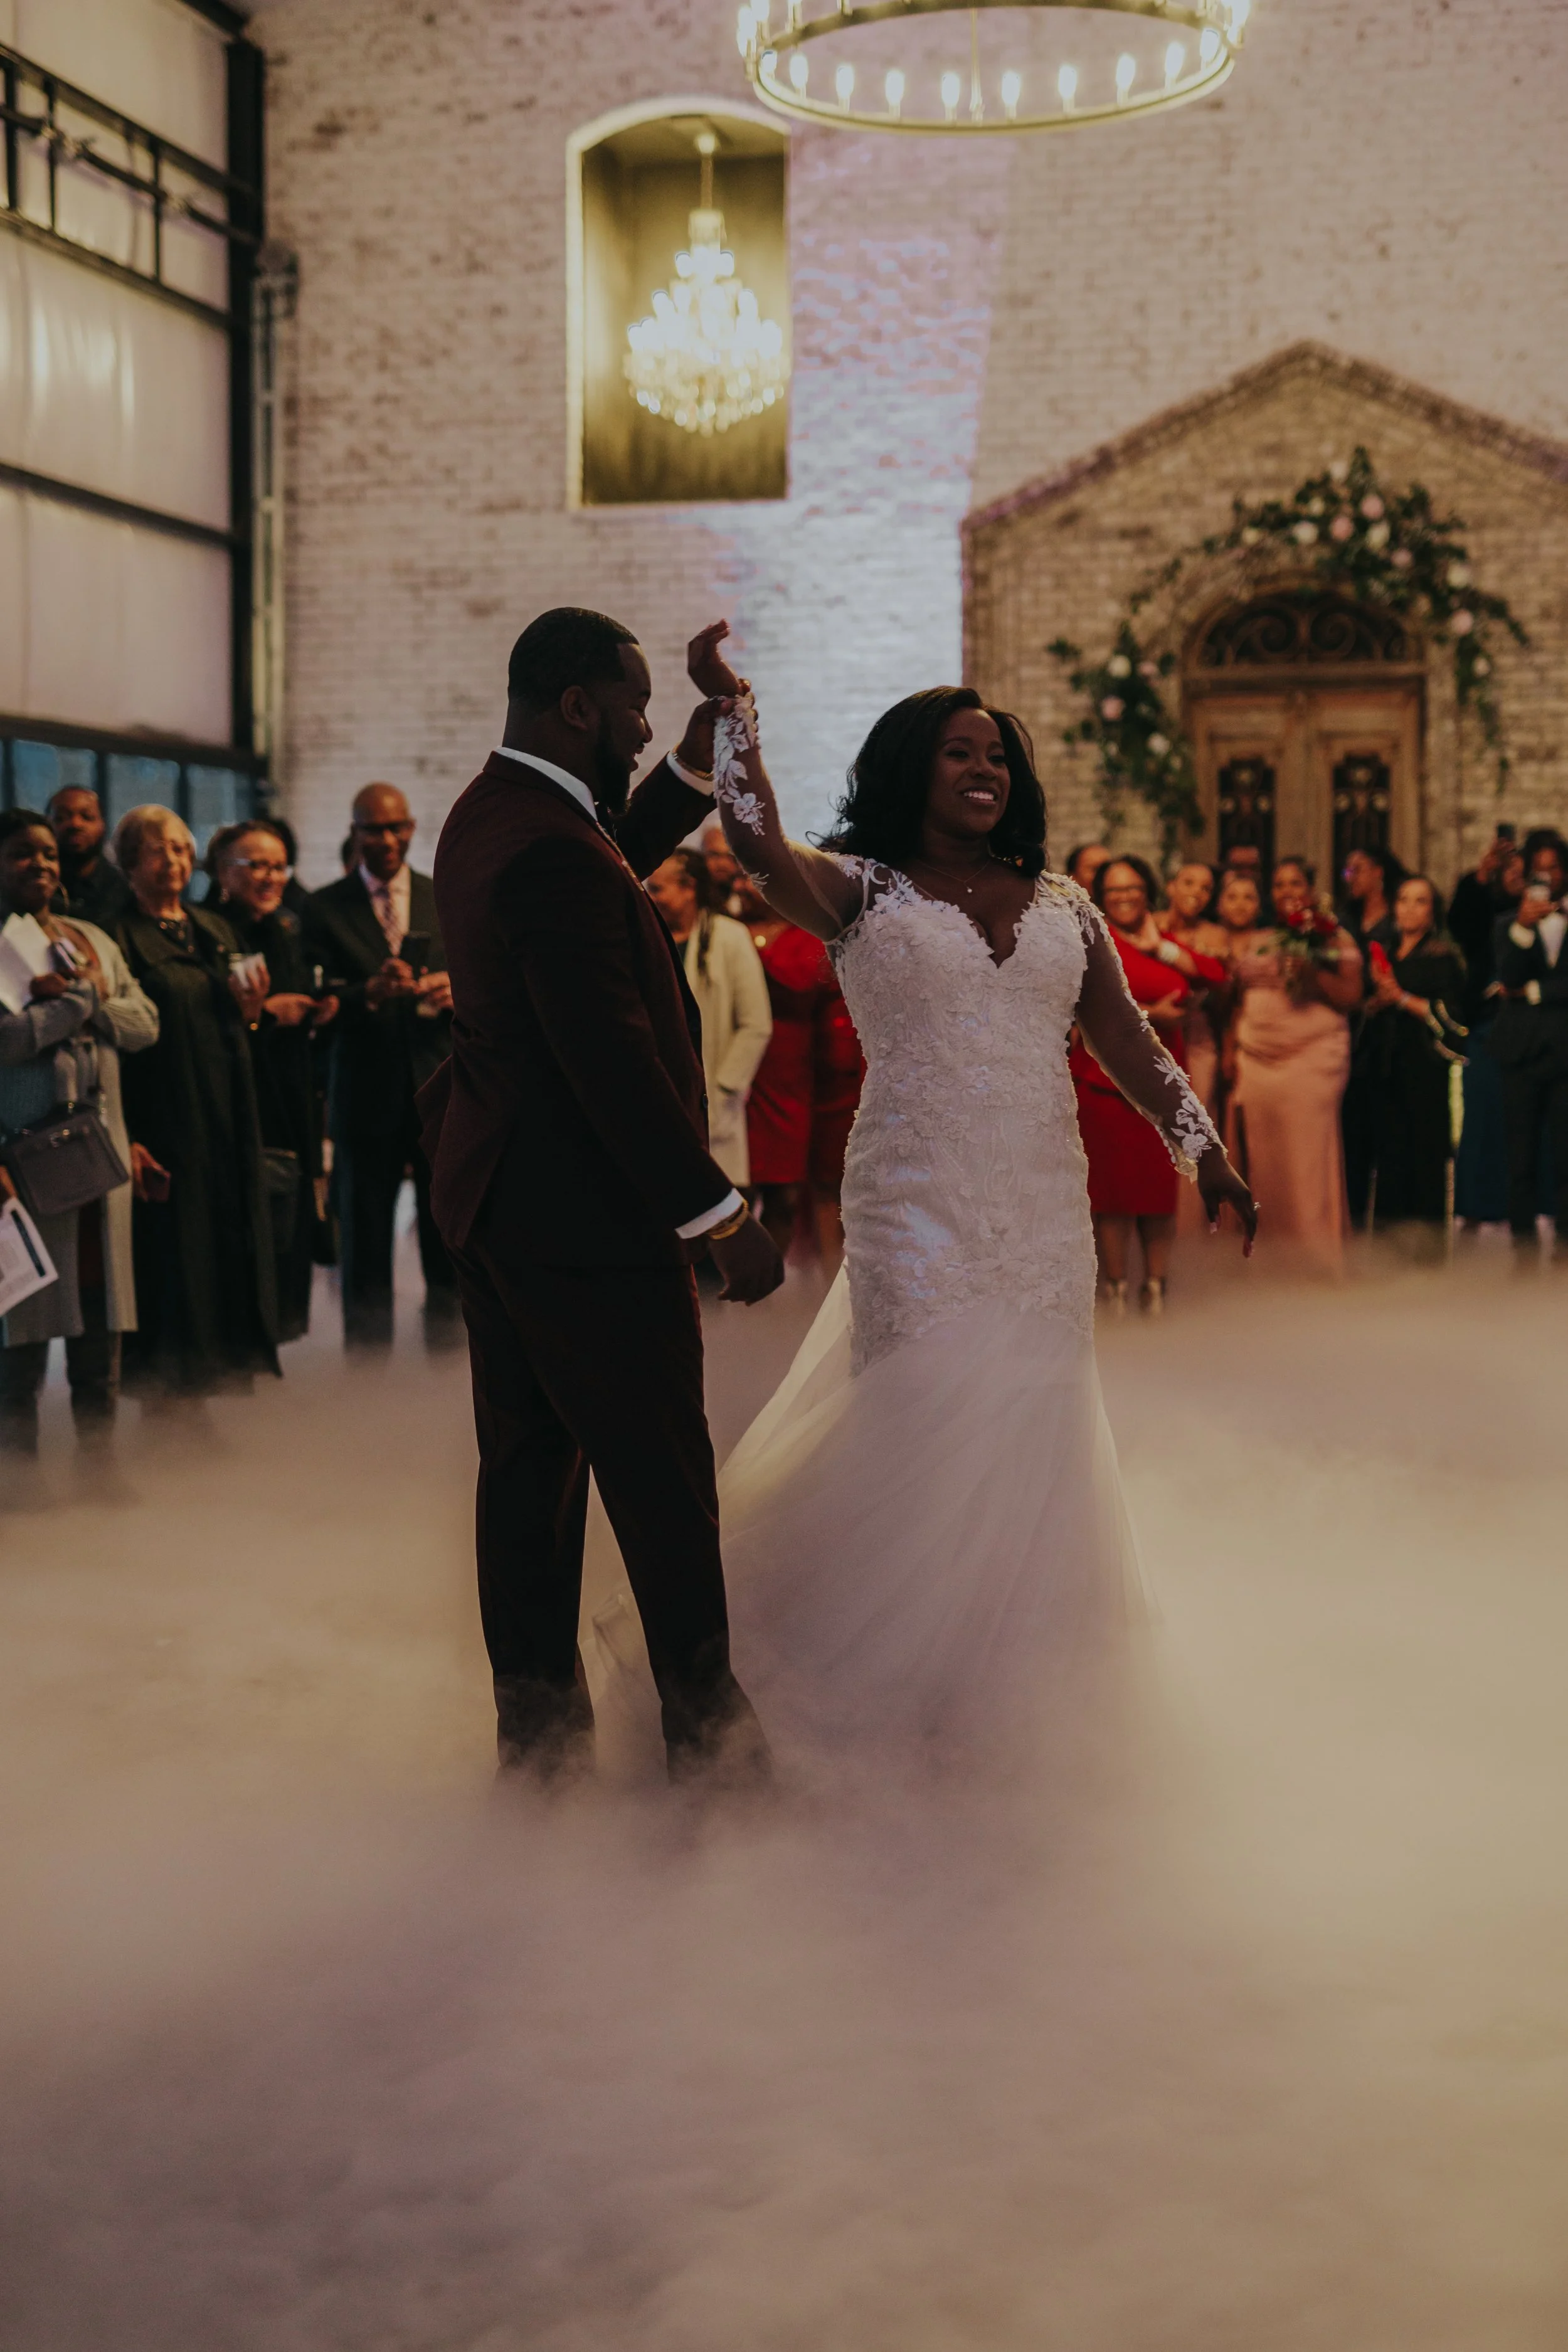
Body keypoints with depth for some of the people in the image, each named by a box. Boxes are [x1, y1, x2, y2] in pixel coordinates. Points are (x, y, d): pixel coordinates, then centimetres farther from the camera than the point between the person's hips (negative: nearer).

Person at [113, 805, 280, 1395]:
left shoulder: (215, 930, 15)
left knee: (234, 1252, 6)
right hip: (161, 1123, -6)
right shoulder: (118, 937, -5)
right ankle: (168, 1393, 4)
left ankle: (232, 1372, 15)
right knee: (172, 1261, -4)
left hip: (227, 1122, 6)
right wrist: (125, 1139, -18)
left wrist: (249, 1012, -3)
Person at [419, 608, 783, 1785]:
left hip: (496, 1199, 10)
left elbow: (622, 857, 26)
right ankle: (706, 1732, 12)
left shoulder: (488, 815, 8)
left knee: (528, 1467, 14)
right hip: (586, 1215, -10)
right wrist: (724, 1215, -21)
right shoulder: (552, 852, -23)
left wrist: (703, 748, 16)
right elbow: (614, 1060, -25)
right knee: (661, 1479, 1)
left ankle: (537, 1731, 23)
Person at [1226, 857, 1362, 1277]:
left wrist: (1312, 972, -16)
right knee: (1263, 1163, -1)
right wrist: (1231, 1054, 12)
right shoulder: (1260, 942, 21)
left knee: (1308, 1159, -10)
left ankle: (1315, 1265, -6)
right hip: (1257, 1063, 5)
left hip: (1312, 1058, -5)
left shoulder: (1335, 938, 6)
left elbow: (1351, 997, -3)